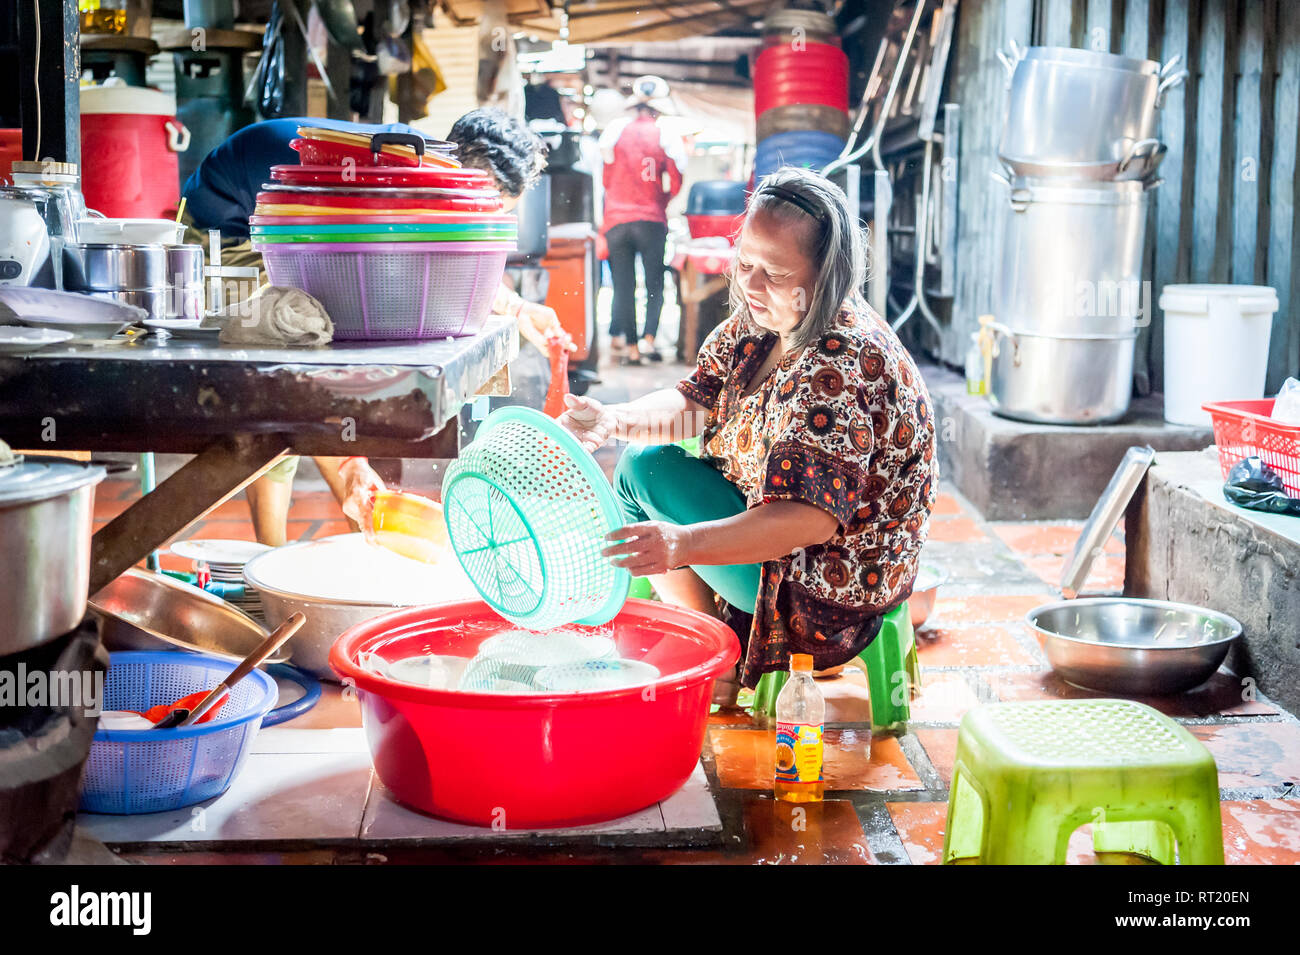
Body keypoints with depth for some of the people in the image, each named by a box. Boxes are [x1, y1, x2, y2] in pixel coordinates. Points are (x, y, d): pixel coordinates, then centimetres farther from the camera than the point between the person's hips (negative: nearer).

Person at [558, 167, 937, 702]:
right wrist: (614, 421, -15)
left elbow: (810, 518, -38)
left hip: (826, 597, -10)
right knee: (643, 447, 17)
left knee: (645, 471, -12)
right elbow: (693, 405, 5)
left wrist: (684, 544, -50)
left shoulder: (841, 366, -30)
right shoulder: (761, 321, -1)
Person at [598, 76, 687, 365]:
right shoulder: (665, 138, -2)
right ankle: (648, 338, -9)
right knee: (655, 284, 8)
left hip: (616, 219, 1)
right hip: (651, 221, -1)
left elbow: (606, 178, 9)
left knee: (624, 286, 6)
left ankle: (629, 345, 5)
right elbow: (675, 186, -1)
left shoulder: (614, 130, 2)